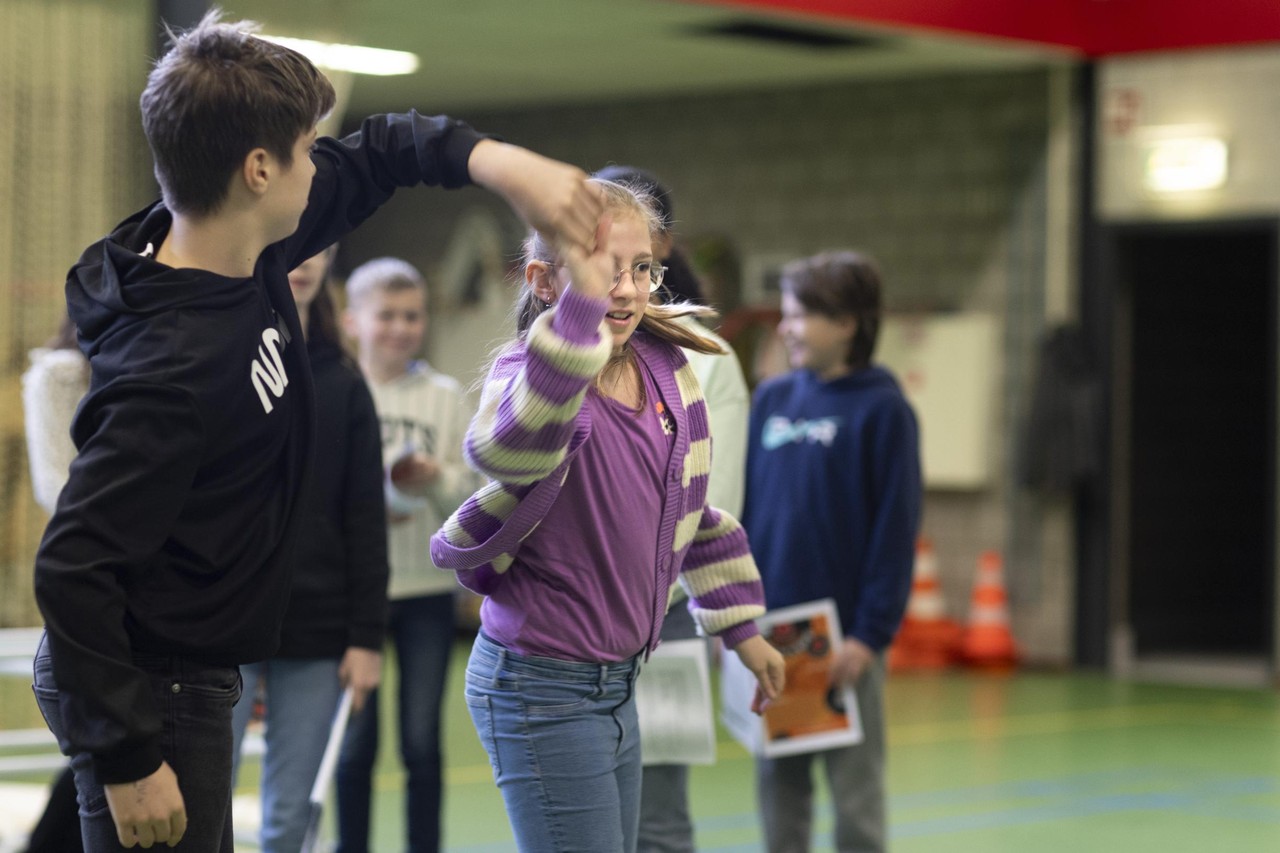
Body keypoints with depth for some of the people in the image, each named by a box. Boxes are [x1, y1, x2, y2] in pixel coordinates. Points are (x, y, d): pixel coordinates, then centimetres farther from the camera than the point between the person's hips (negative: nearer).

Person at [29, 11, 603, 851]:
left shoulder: (248, 255, -3)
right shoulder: (175, 369, -30)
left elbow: (374, 152, 13)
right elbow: (71, 569, -30)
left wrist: (501, 163, -5)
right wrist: (129, 761, -26)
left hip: (193, 677, 10)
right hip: (148, 697, -10)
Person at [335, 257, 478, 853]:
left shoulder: (446, 397, 5)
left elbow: (471, 500, 3)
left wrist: (436, 479, -16)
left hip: (427, 586, 1)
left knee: (422, 741, 3)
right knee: (354, 743, 4)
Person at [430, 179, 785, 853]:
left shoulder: (666, 367, 5)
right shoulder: (530, 372, -17)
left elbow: (689, 509, 20)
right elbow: (505, 447, -44)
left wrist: (738, 626, 24)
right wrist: (582, 303, -52)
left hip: (617, 684, 8)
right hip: (542, 689, -8)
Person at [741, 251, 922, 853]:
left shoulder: (882, 410, -7)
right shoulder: (772, 400, 8)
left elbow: (896, 529, -10)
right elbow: (743, 509, 12)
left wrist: (869, 633, -14)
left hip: (843, 637, -5)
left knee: (854, 789, 4)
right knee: (778, 783, 10)